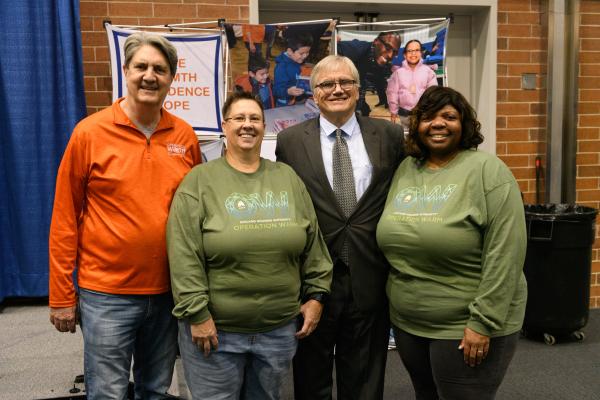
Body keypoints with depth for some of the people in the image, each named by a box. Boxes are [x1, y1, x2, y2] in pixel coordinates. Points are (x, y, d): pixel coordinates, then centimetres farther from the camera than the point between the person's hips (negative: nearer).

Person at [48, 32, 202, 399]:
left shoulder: (185, 137, 1)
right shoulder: (89, 133, -7)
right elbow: (65, 219, -4)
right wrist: (62, 295, -3)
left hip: (170, 291, 3)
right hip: (106, 294, -3)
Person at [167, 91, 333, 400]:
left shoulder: (287, 178, 6)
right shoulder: (200, 180, -6)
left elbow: (313, 243, 8)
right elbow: (185, 257, -11)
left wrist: (316, 295, 5)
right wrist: (197, 313, -14)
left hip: (280, 328, 4)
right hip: (215, 329, -3)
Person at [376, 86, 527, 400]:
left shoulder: (487, 170, -12)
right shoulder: (405, 170, 6)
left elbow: (505, 252, -17)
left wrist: (482, 321, -19)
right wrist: (395, 302, 11)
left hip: (466, 326, -5)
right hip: (406, 322, 6)